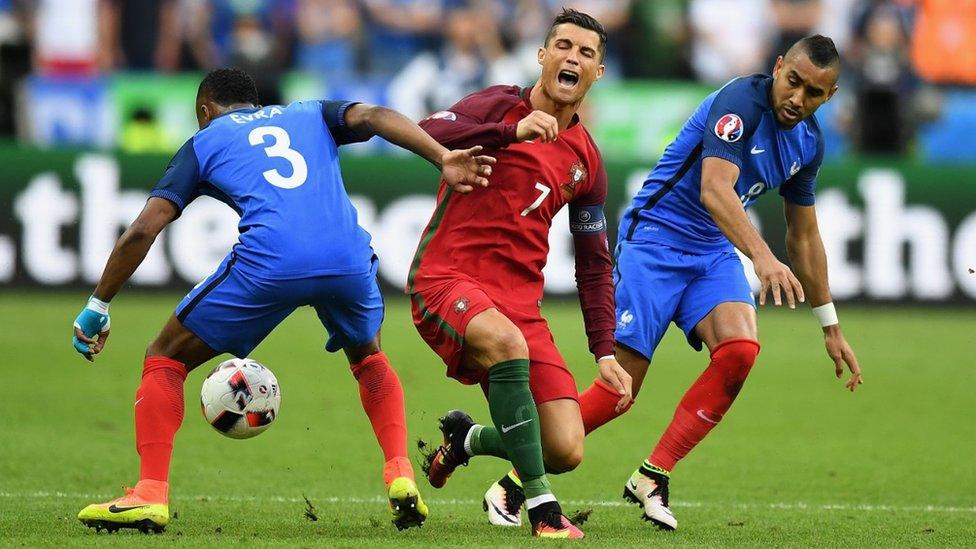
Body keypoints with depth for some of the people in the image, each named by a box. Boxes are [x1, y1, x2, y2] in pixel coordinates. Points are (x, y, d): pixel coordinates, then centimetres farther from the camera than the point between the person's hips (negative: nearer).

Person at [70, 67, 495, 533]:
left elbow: (141, 232, 15)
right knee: (368, 358, 34)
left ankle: (150, 495, 4)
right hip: (348, 260, 3)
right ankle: (401, 478, 16)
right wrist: (442, 158, -3)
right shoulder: (311, 114, 31)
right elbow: (373, 116, 10)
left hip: (267, 263, -3)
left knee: (166, 360, 17)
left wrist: (97, 307, 23)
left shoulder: (203, 144, 25)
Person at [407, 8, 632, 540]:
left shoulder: (586, 160, 14)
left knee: (565, 452, -9)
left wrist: (605, 354, 10)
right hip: (446, 278, -5)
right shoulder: (501, 106, -1)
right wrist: (514, 131, -29)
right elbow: (428, 134, -20)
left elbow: (594, 265, 19)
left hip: (519, 300, 5)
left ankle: (465, 439, 24)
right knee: (509, 345, -39)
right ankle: (542, 507, -30)